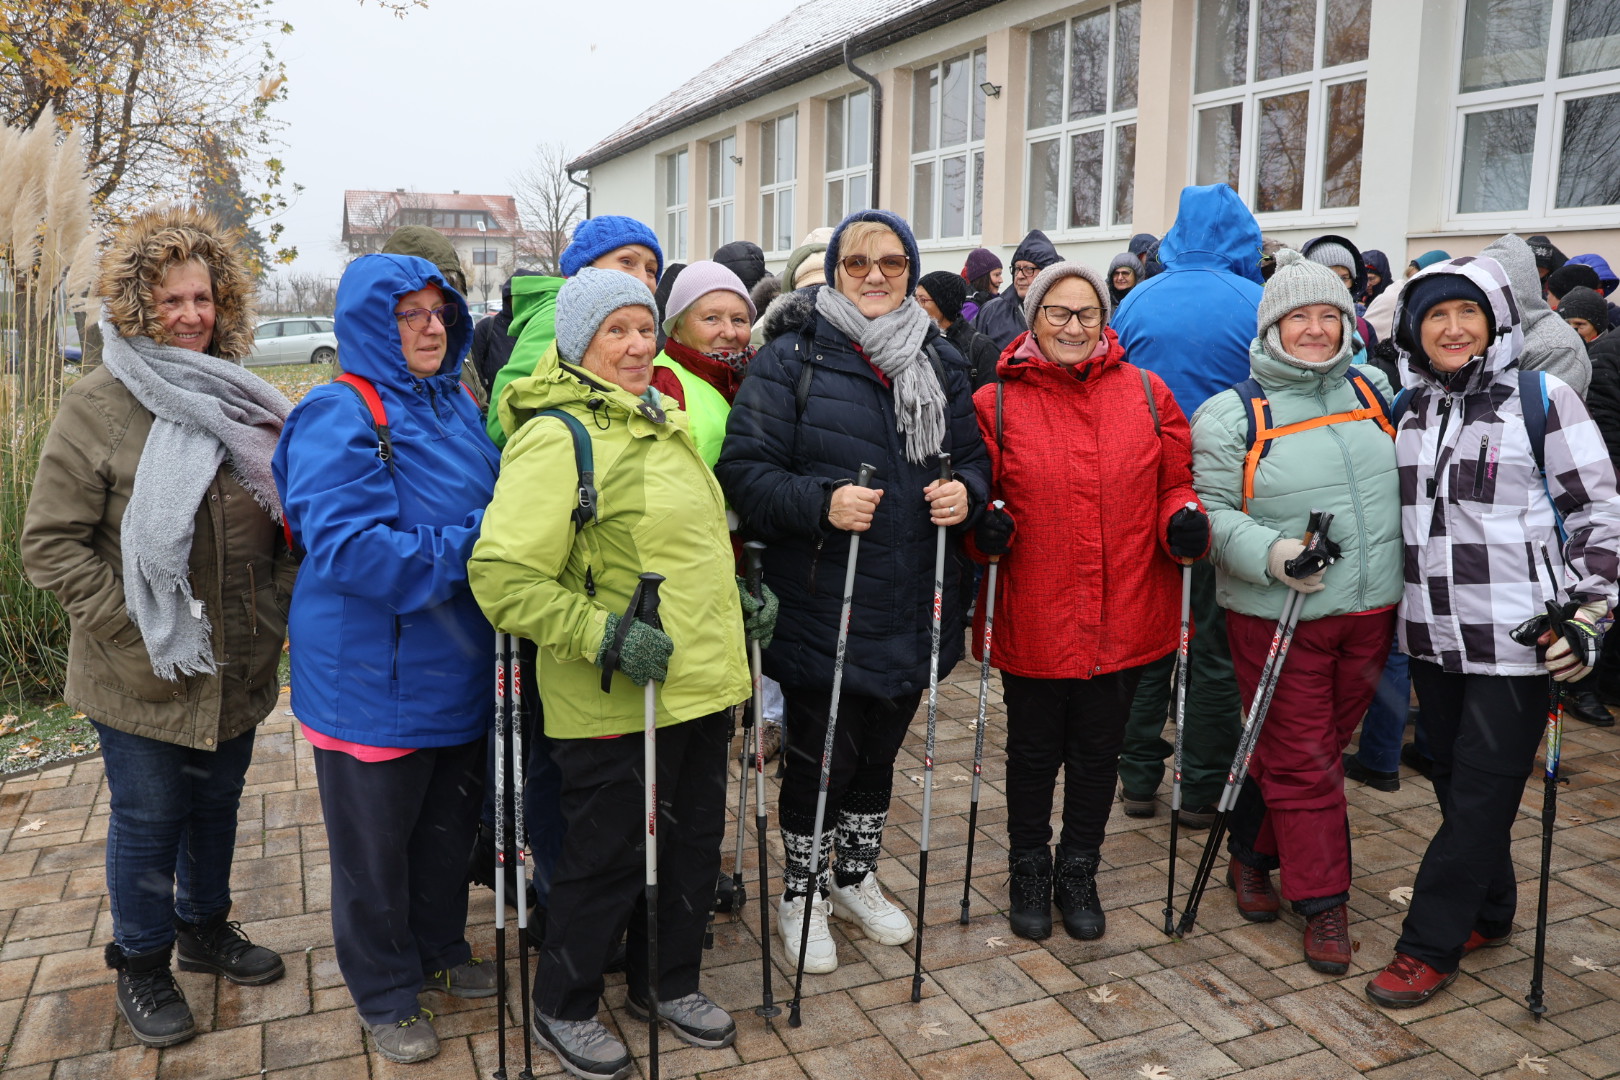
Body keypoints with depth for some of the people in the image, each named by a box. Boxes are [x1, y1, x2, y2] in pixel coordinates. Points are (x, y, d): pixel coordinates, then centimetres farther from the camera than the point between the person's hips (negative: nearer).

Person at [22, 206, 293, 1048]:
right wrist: (130, 626, -17)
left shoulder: (243, 403, 5)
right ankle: (142, 964, 33)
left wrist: (276, 607, 3)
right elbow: (51, 543, -11)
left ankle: (205, 930, 43)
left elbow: (288, 521, 13)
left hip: (238, 670, 5)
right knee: (148, 821, 11)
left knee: (216, 806, 21)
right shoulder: (96, 408, -10)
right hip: (142, 681, -4)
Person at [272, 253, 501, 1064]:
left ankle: (440, 950, 44)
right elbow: (345, 545, -27)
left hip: (458, 671, 7)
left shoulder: (456, 408, 8)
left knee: (450, 821, 22)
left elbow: (492, 509, 21)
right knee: (376, 841, 11)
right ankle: (386, 992, 31)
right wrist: (464, 552, -25)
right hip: (373, 682, -7)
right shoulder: (339, 419, -16)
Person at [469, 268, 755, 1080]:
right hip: (615, 704, -8)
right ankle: (563, 1009, 32)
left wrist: (739, 601, 15)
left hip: (702, 685, 8)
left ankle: (667, 982, 42)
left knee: (692, 844, 20)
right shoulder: (557, 436, -16)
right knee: (608, 859, 8)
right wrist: (606, 636, -25)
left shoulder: (662, 423, 13)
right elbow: (502, 577, -22)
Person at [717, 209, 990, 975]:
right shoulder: (791, 360, -6)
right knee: (819, 759, 7)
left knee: (879, 753, 20)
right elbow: (744, 469, -11)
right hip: (822, 610, -4)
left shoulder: (942, 363, 9)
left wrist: (966, 491, -7)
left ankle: (856, 878, 43)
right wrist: (821, 503, -26)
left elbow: (973, 454, 15)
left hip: (912, 608, 5)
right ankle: (800, 894, 31)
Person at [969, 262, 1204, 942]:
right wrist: (985, 528, -17)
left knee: (1098, 752, 17)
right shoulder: (996, 403, -3)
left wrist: (1184, 521, -11)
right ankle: (1029, 871, 38)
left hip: (1123, 620, 2)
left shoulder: (1147, 395, 4)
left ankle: (1079, 872, 39)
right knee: (1033, 752, 14)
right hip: (1032, 621, -2)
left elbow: (1175, 483, 9)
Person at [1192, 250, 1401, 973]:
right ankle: (1323, 900, 18)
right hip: (1278, 616, -5)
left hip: (1368, 612, 5)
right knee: (1301, 760, 3)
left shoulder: (1374, 392, 8)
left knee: (1320, 745, 14)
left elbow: (1410, 483, 20)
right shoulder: (1232, 413, -6)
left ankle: (1252, 854, 34)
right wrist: (1271, 555, -25)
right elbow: (1212, 512, -9)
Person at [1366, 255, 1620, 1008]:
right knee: (1455, 784, 14)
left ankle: (1429, 947, 10)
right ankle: (1487, 915, 33)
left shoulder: (1541, 398, -6)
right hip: (1433, 634, 5)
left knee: (1481, 796, 0)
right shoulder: (1409, 408, 9)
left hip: (1515, 638, -5)